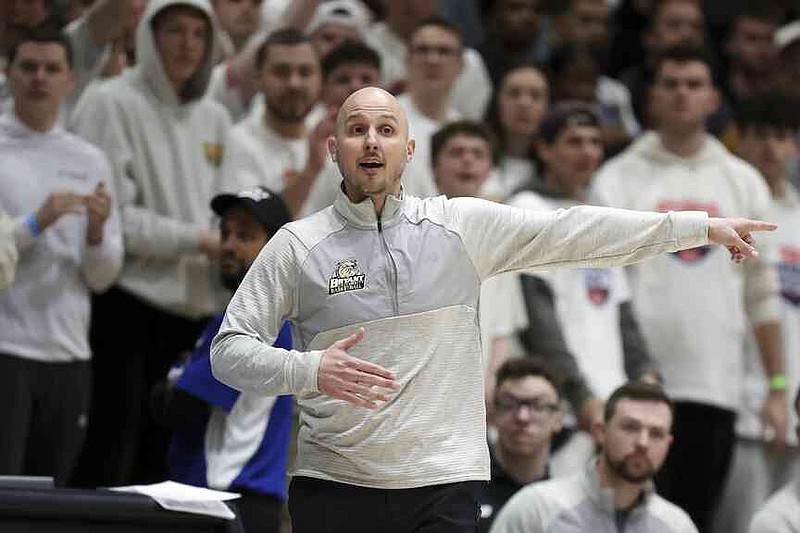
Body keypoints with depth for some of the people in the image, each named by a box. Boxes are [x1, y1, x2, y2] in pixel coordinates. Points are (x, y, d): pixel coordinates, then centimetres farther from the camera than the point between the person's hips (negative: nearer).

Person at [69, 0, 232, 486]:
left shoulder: (215, 118, 16)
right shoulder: (112, 104, -5)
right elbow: (112, 215, -12)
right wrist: (196, 239, -13)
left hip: (194, 310, 6)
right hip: (126, 302, -6)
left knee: (162, 463, 9)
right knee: (108, 462, -7)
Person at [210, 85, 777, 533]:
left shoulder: (463, 225, 6)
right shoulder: (296, 245, 2)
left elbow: (573, 232, 7)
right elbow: (230, 351, 1)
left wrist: (703, 226, 5)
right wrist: (311, 371, -19)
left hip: (443, 486, 0)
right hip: (332, 484, 0)